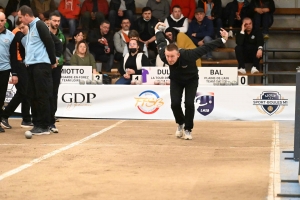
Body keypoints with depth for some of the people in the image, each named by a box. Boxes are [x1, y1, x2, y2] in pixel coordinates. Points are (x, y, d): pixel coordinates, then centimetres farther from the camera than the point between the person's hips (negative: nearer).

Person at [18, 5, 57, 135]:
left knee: (42, 96, -6)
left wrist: (53, 61, -7)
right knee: (34, 97, 8)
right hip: (32, 66, 9)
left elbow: (49, 43, -12)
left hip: (41, 65, -9)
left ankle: (44, 126, -3)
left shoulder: (39, 25, -9)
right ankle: (37, 124, 13)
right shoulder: (30, 28, 18)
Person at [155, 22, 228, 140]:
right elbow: (161, 42, -11)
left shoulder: (187, 55, -43)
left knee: (189, 103, -16)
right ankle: (180, 124, 19)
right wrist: (157, 31, 9)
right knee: (175, 103, -12)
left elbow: (206, 48, -34)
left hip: (191, 80, -2)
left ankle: (188, 129, 6)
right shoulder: (163, 55, -33)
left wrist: (223, 40, -31)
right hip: (175, 80, 2)